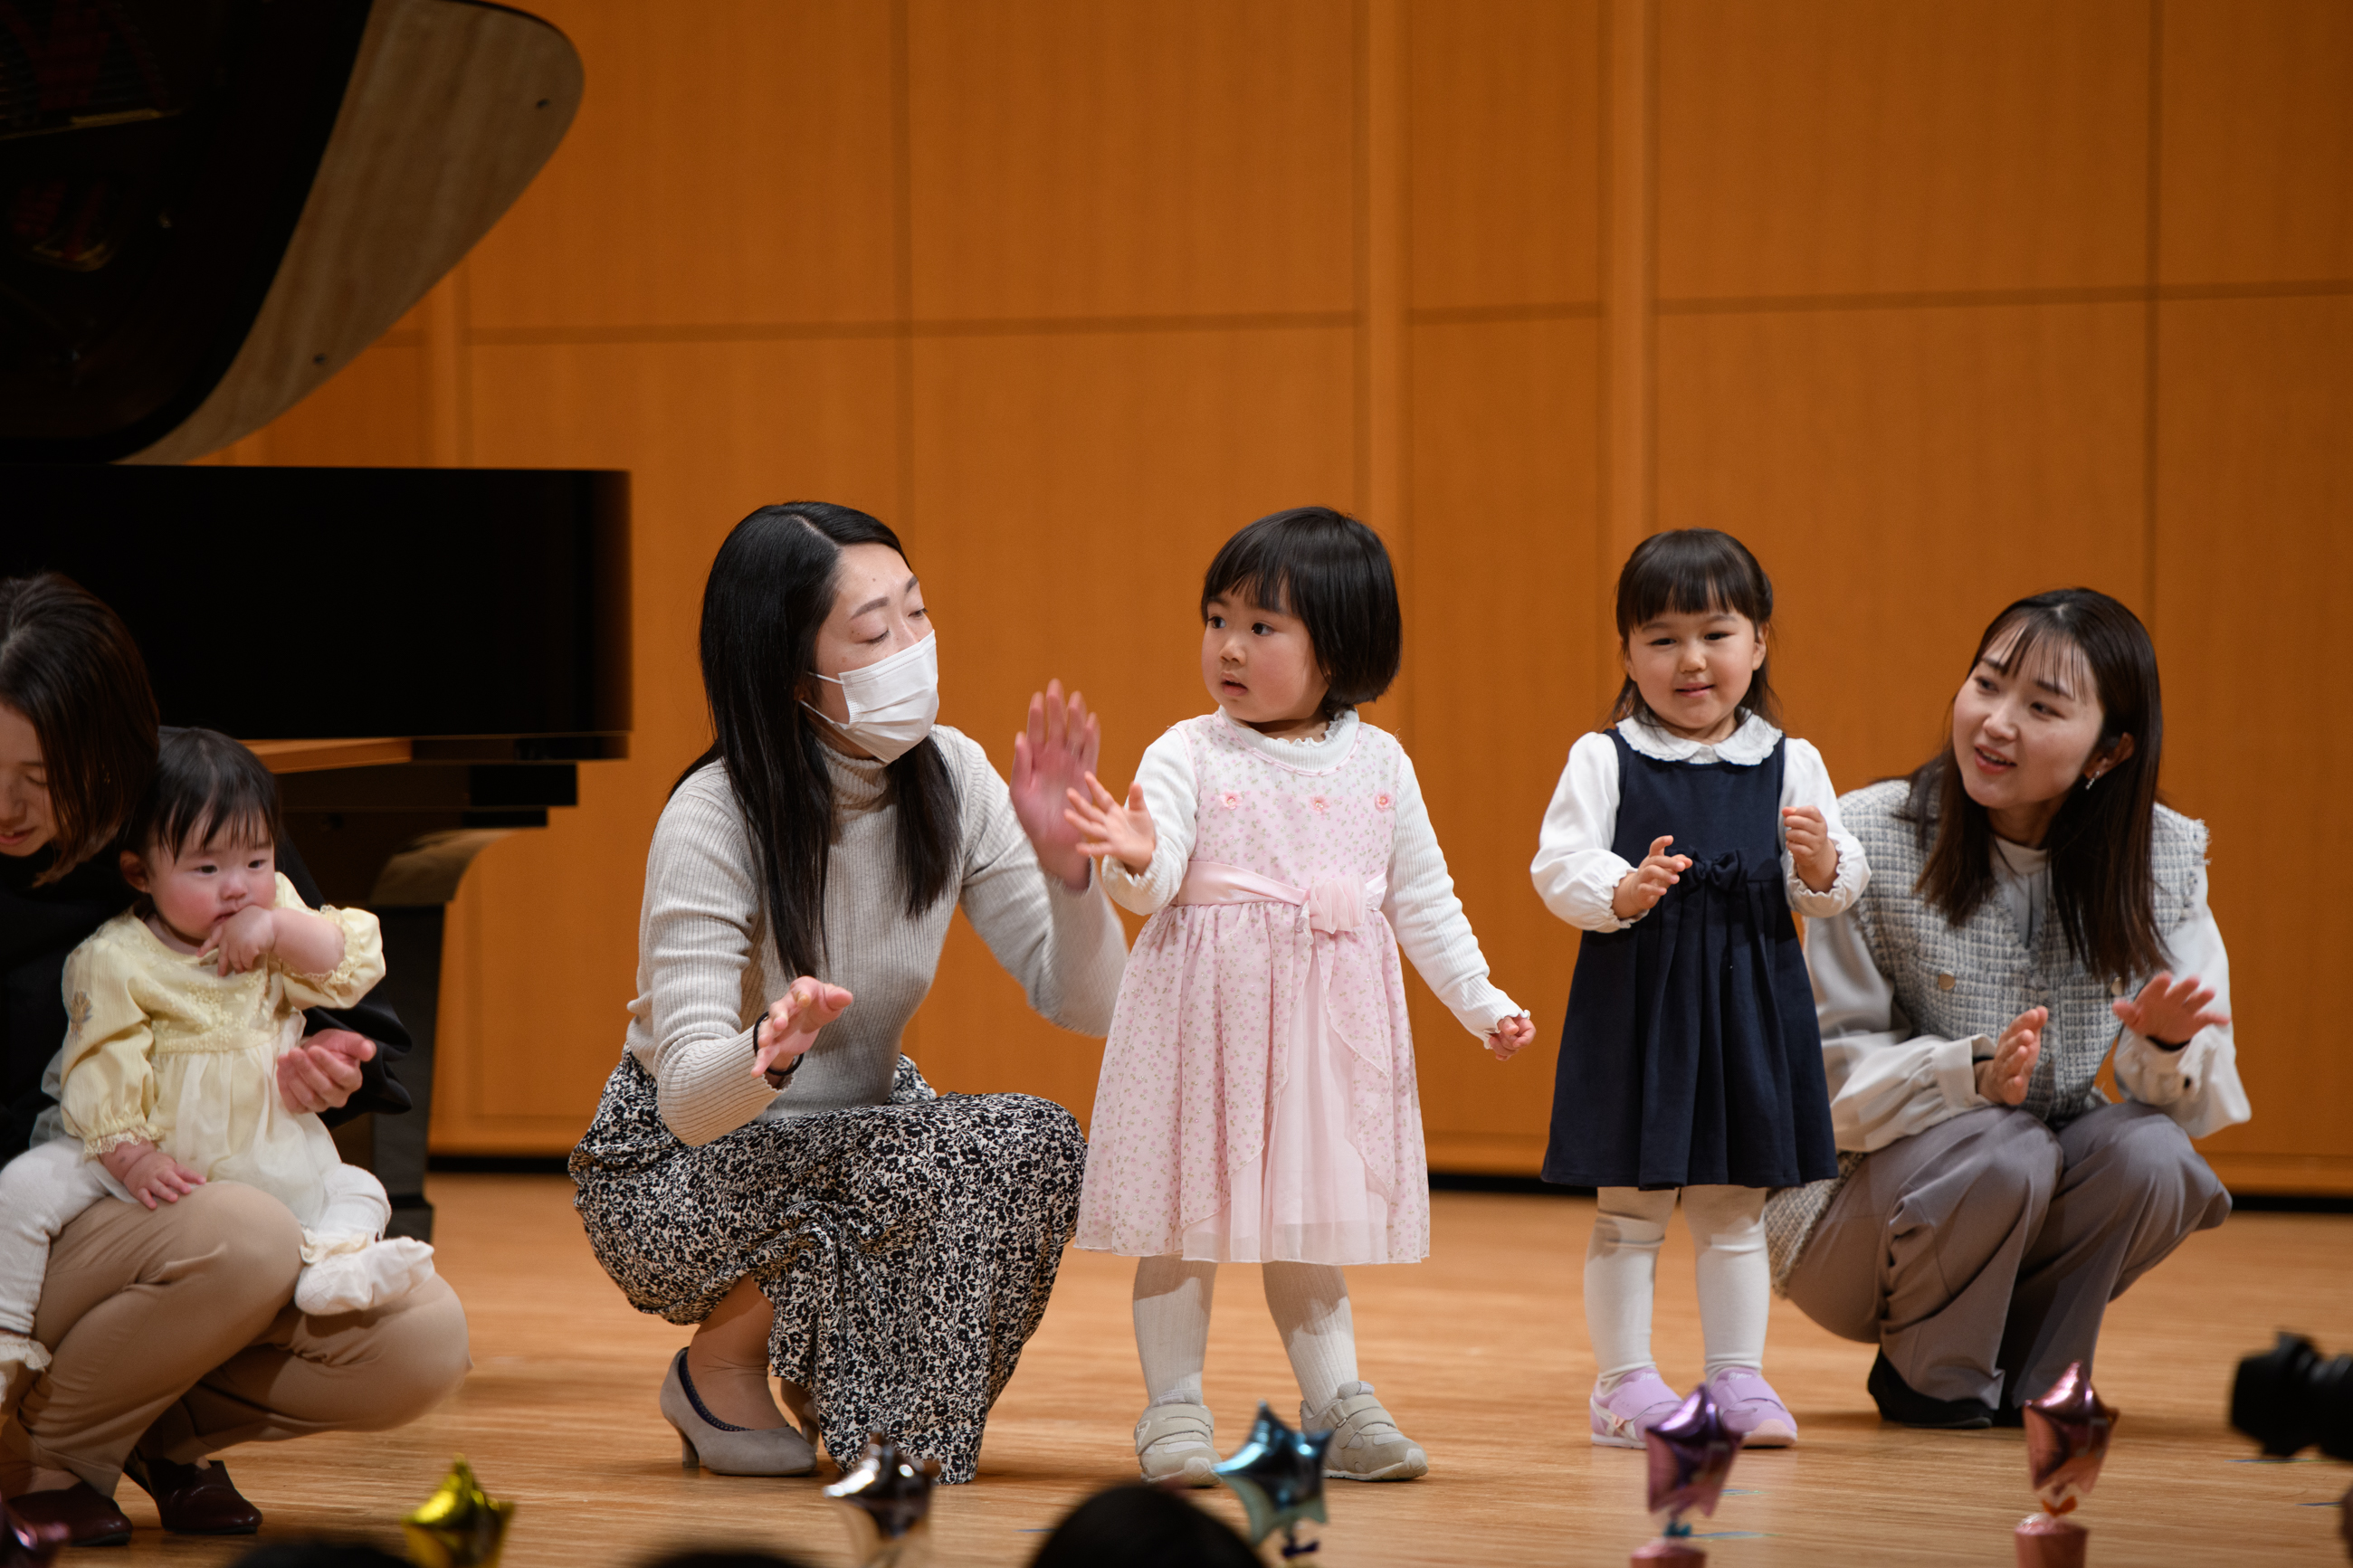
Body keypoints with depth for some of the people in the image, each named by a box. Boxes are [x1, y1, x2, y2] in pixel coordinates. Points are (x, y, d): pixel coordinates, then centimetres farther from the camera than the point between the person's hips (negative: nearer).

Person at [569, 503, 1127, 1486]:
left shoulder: (951, 779, -9)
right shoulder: (714, 821, -24)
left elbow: (1087, 1007, -9)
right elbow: (687, 1097, -30)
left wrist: (1063, 860, -28)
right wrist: (770, 1049, -53)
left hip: (858, 1136, 6)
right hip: (675, 1175, -6)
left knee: (1040, 1145, -23)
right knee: (938, 1158, -31)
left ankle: (829, 1382, 0)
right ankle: (720, 1363, -6)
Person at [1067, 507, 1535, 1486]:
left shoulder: (1377, 764, 4)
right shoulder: (1188, 756, -6)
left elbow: (1423, 898, 12)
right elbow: (1152, 884, -17)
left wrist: (1481, 1002, 10)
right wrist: (1134, 857, -40)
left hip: (1327, 1023, 2)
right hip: (1205, 1011, -2)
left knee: (1307, 1223, 10)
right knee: (1186, 1217, 2)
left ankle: (1336, 1405, 17)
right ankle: (1172, 1405, 11)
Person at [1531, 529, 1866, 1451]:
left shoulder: (1789, 765, 5)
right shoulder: (1603, 760, -2)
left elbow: (1833, 890, 5)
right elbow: (1557, 866, -9)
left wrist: (1821, 864, -17)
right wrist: (1624, 891, -27)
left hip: (1751, 1004, 2)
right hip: (1635, 1002, -2)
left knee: (1735, 1207, 10)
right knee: (1629, 1205, 3)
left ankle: (1738, 1376, 17)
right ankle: (1625, 1381, 10)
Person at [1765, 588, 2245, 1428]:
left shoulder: (2164, 861, -5)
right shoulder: (1873, 839, -14)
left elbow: (2200, 1100, -7)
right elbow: (1832, 1072, -14)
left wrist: (2168, 1045, -31)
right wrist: (1972, 1073, -33)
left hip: (2040, 1213, 3)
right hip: (1858, 1215, -3)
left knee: (2148, 1154, -26)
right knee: (2002, 1149, -33)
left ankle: (2027, 1376, 1)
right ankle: (1927, 1375, -3)